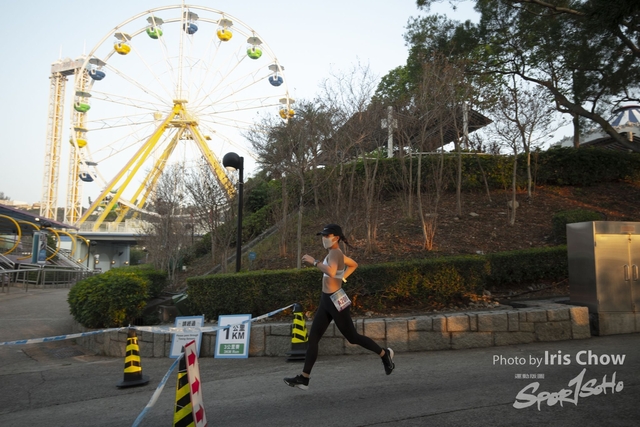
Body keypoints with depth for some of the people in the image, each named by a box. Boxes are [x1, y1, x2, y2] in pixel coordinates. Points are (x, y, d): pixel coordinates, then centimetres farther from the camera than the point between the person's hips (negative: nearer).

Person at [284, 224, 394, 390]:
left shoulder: (335, 253, -18)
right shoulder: (336, 254, 10)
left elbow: (331, 271, -39)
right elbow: (354, 265, 26)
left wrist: (314, 261, -29)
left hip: (335, 300, -10)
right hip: (326, 300, 10)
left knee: (352, 337, 6)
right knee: (313, 338, 6)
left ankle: (384, 353, 26)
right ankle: (304, 378, 10)